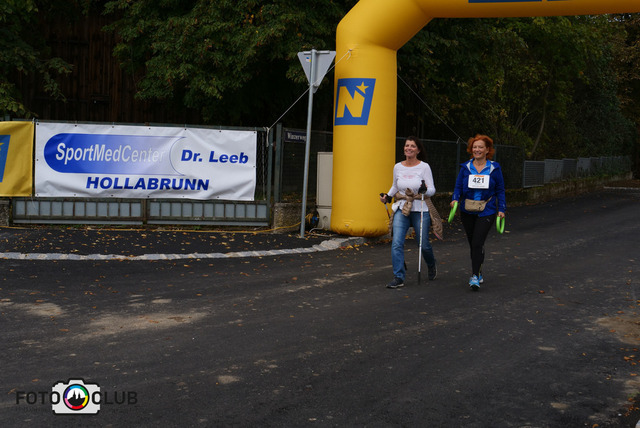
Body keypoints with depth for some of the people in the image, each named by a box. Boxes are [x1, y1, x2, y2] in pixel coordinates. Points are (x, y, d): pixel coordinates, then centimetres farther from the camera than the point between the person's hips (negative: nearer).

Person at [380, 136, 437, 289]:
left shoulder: (424, 167, -5)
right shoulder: (398, 167, 5)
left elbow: (432, 190, -5)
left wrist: (425, 190, -26)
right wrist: (387, 196, 8)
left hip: (420, 210, -2)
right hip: (401, 209, 3)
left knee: (423, 244, 7)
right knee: (396, 243, -12)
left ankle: (431, 266, 38)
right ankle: (399, 277, -8)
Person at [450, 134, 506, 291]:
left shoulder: (494, 168, 2)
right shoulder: (465, 167, 5)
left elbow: (500, 190, 7)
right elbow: (458, 187, 6)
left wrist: (501, 209, 1)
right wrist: (455, 199, -13)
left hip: (486, 212, -3)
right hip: (467, 212, 3)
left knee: (477, 243, -15)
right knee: (472, 244, 10)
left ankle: (475, 276, -13)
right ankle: (478, 272, 27)